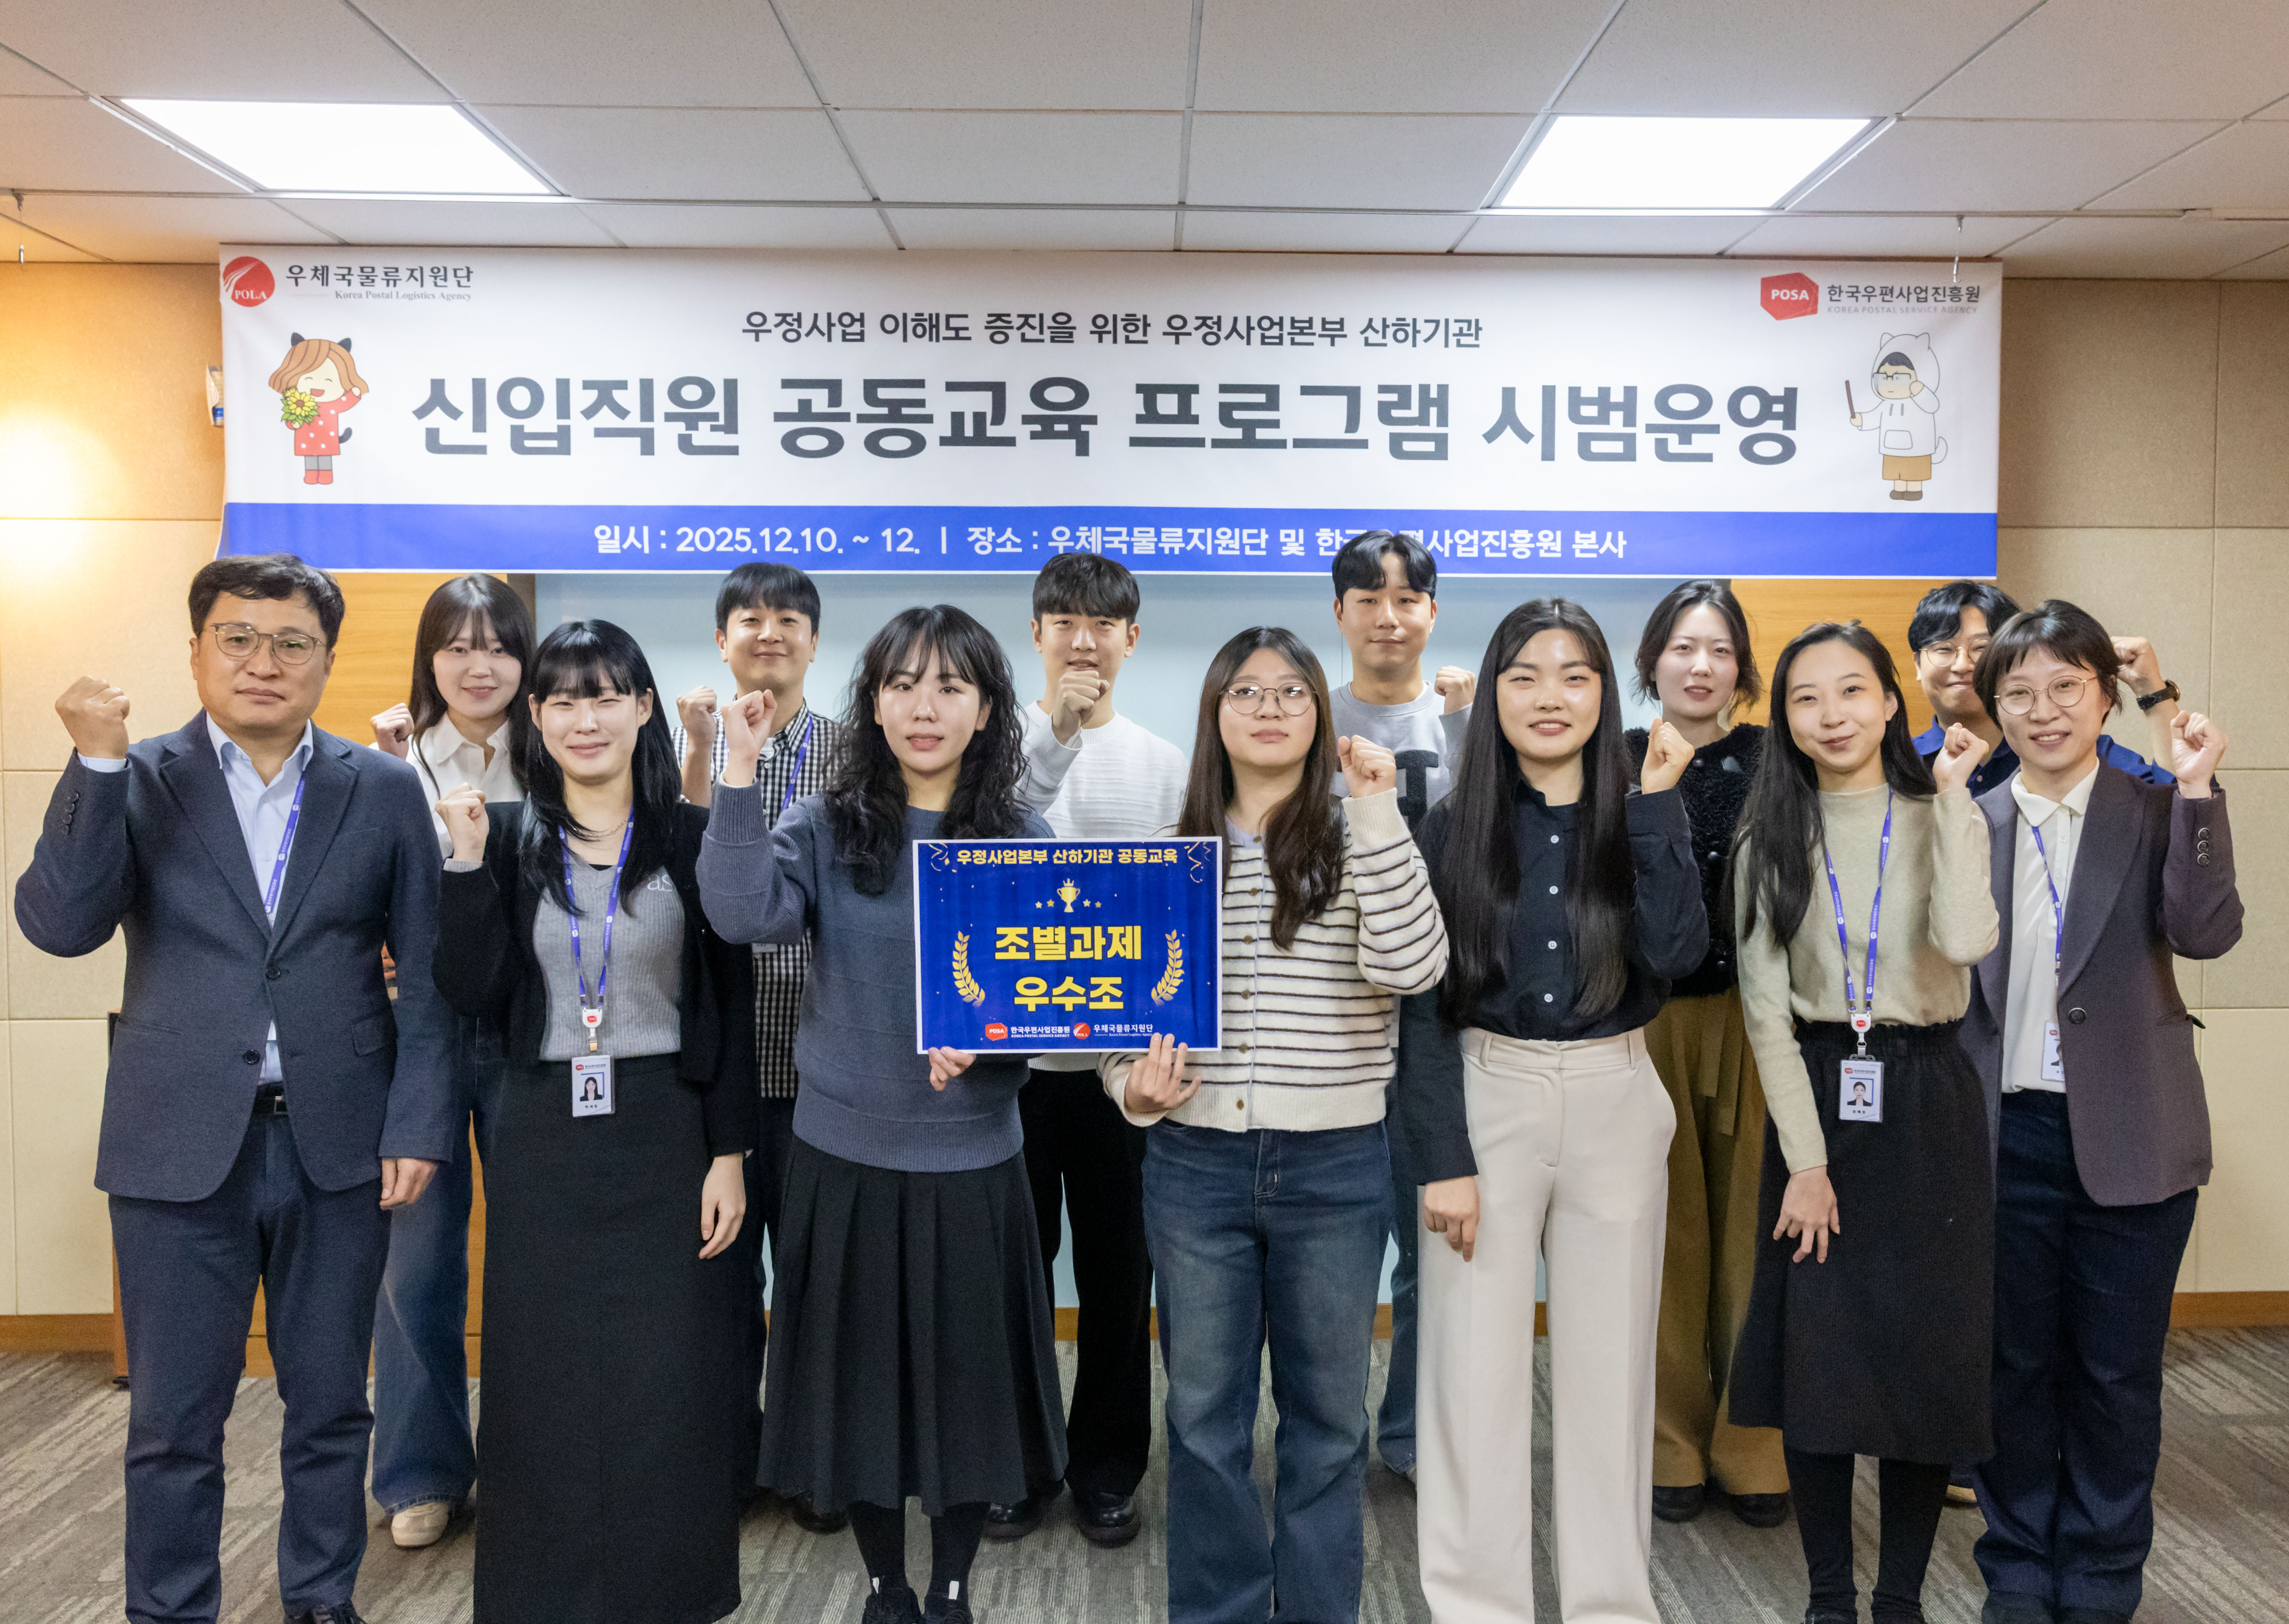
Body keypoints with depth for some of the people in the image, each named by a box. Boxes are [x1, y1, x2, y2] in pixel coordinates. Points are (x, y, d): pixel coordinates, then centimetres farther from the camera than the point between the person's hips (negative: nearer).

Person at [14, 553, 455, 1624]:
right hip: (179, 1148, -1)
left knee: (329, 1404, 14)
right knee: (173, 1422, 10)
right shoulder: (138, 782, 2)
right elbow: (58, 925, -13)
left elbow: (427, 978, 2)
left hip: (337, 1145, 1)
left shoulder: (382, 790, 3)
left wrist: (419, 1127, -5)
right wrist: (97, 761, -20)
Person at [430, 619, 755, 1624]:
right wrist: (466, 861, -12)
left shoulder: (690, 837, -1)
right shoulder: (508, 841, 3)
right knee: (546, 1383, 9)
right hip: (542, 1138, 2)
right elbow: (471, 994, -4)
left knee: (669, 1383, 4)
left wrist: (729, 1153, -5)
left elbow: (730, 1005, -1)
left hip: (665, 1133, -1)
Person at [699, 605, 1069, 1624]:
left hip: (971, 1159, 0)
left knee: (968, 1377, 9)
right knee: (859, 1376, 11)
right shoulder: (825, 827, -1)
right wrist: (741, 772, -23)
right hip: (844, 1154, 0)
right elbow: (743, 913, -19)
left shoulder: (1024, 841, 0)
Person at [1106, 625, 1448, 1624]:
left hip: (1335, 1167, -1)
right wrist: (1133, 1083, -9)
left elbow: (1412, 967, -18)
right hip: (1196, 1163, 2)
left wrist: (1375, 811, -18)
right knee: (1204, 1417, 12)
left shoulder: (1359, 839, -1)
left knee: (1327, 1414, 12)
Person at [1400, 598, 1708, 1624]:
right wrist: (1443, 1156, -8)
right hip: (1486, 1098, -1)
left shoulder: (1636, 817, 3)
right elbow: (1426, 1002, -3)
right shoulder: (1456, 826, -1)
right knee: (1476, 1370, 4)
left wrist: (1658, 802, -14)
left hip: (1615, 1104, 1)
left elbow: (1676, 952, -14)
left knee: (1609, 1366, 10)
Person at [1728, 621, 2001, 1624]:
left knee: (1929, 1353, 4)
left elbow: (1965, 942, -21)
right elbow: (1766, 1006, -4)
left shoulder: (1942, 820, 1)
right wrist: (1804, 1159, -10)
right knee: (1814, 1352, 4)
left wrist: (1954, 794, -16)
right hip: (1814, 1098, 0)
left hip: (1927, 1100, 0)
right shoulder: (1772, 836, 2)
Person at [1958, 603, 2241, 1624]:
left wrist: (2197, 789, -21)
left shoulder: (2159, 811, 0)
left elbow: (2206, 931, -17)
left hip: (2130, 1138, -1)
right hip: (2010, 1135, 1)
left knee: (2117, 1372, 10)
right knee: (2015, 1361, 12)